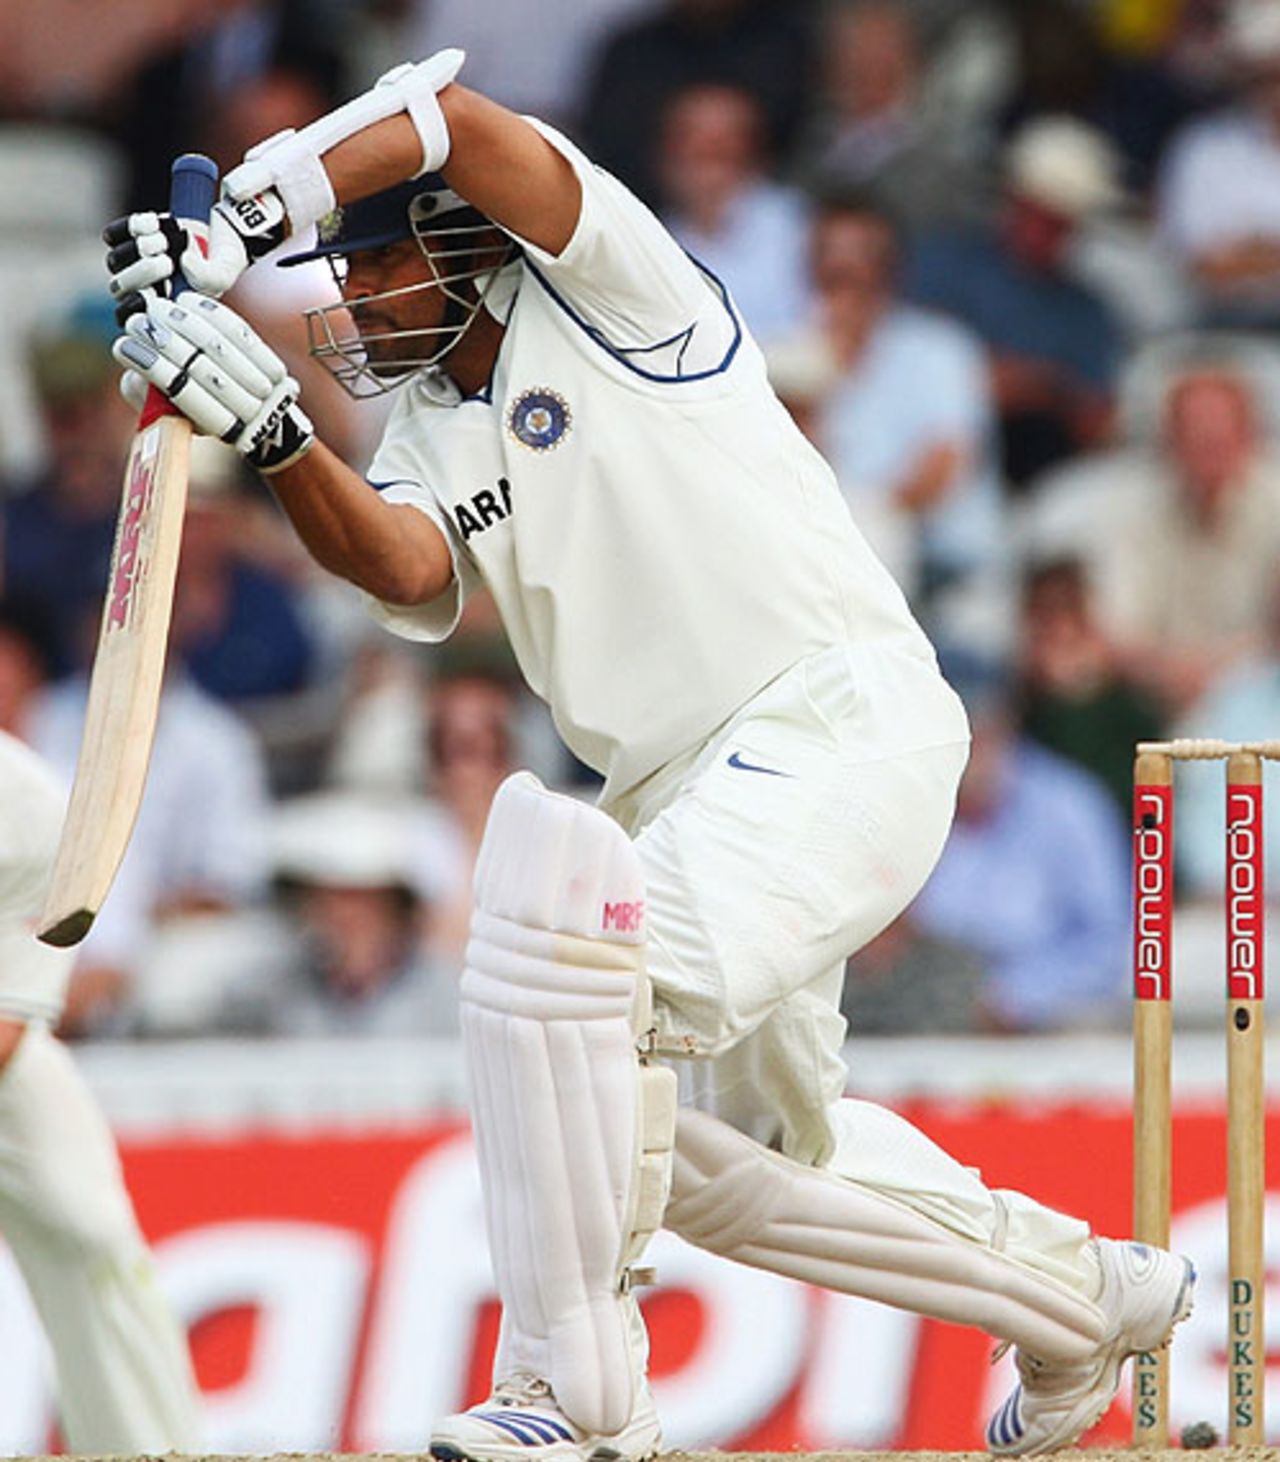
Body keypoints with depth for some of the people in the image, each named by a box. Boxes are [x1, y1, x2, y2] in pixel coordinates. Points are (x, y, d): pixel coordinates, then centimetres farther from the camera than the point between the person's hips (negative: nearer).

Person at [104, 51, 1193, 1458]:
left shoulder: (602, 294, -4)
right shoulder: (420, 429, 14)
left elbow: (454, 114, -21)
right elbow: (406, 569, -9)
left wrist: (236, 219, -26)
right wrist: (271, 434, -23)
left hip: (842, 723, -10)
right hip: (685, 795, 10)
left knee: (564, 934, -29)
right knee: (747, 1159, 18)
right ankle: (1078, 1292, 40)